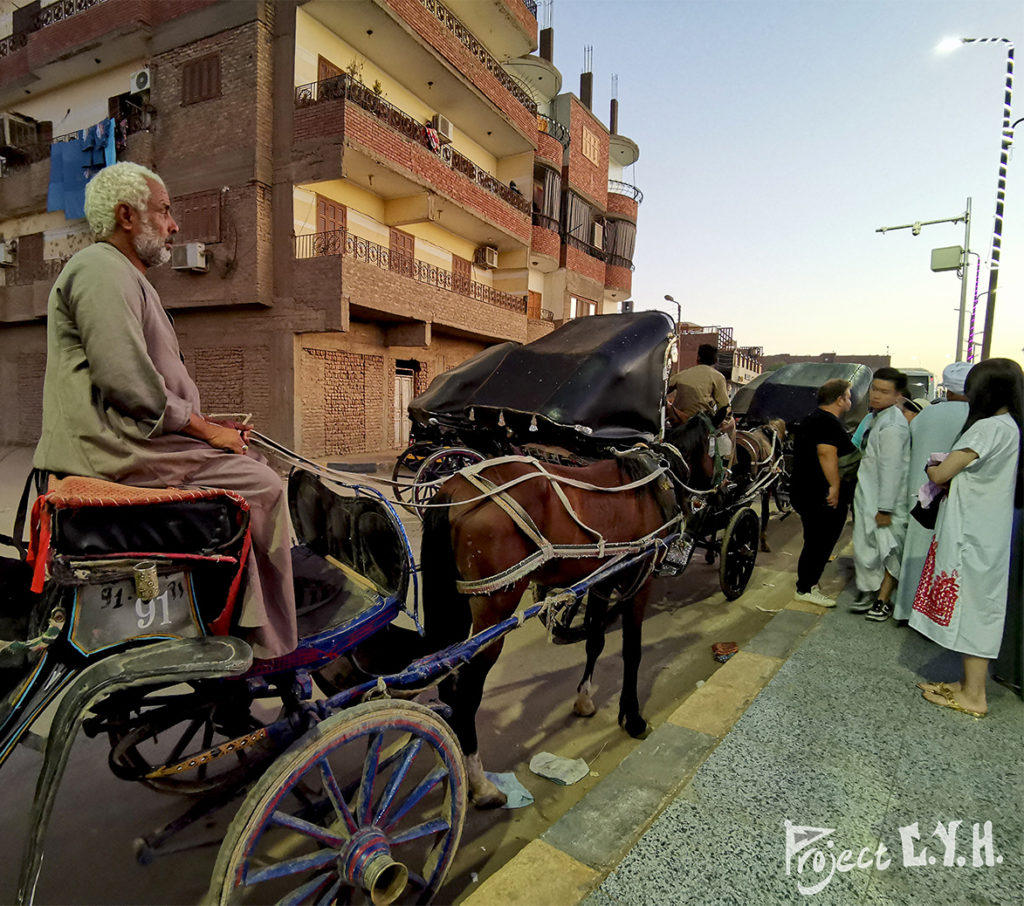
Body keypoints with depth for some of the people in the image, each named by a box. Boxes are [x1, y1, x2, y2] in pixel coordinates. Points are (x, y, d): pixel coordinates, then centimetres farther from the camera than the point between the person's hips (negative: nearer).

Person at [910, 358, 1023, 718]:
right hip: (986, 534, 9)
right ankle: (969, 683, 27)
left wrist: (932, 468, 1)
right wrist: (947, 472, 0)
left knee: (971, 606, 0)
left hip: (972, 535, -9)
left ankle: (973, 696, 11)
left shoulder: (990, 427, -18)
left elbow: (940, 473, -19)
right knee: (975, 607, 15)